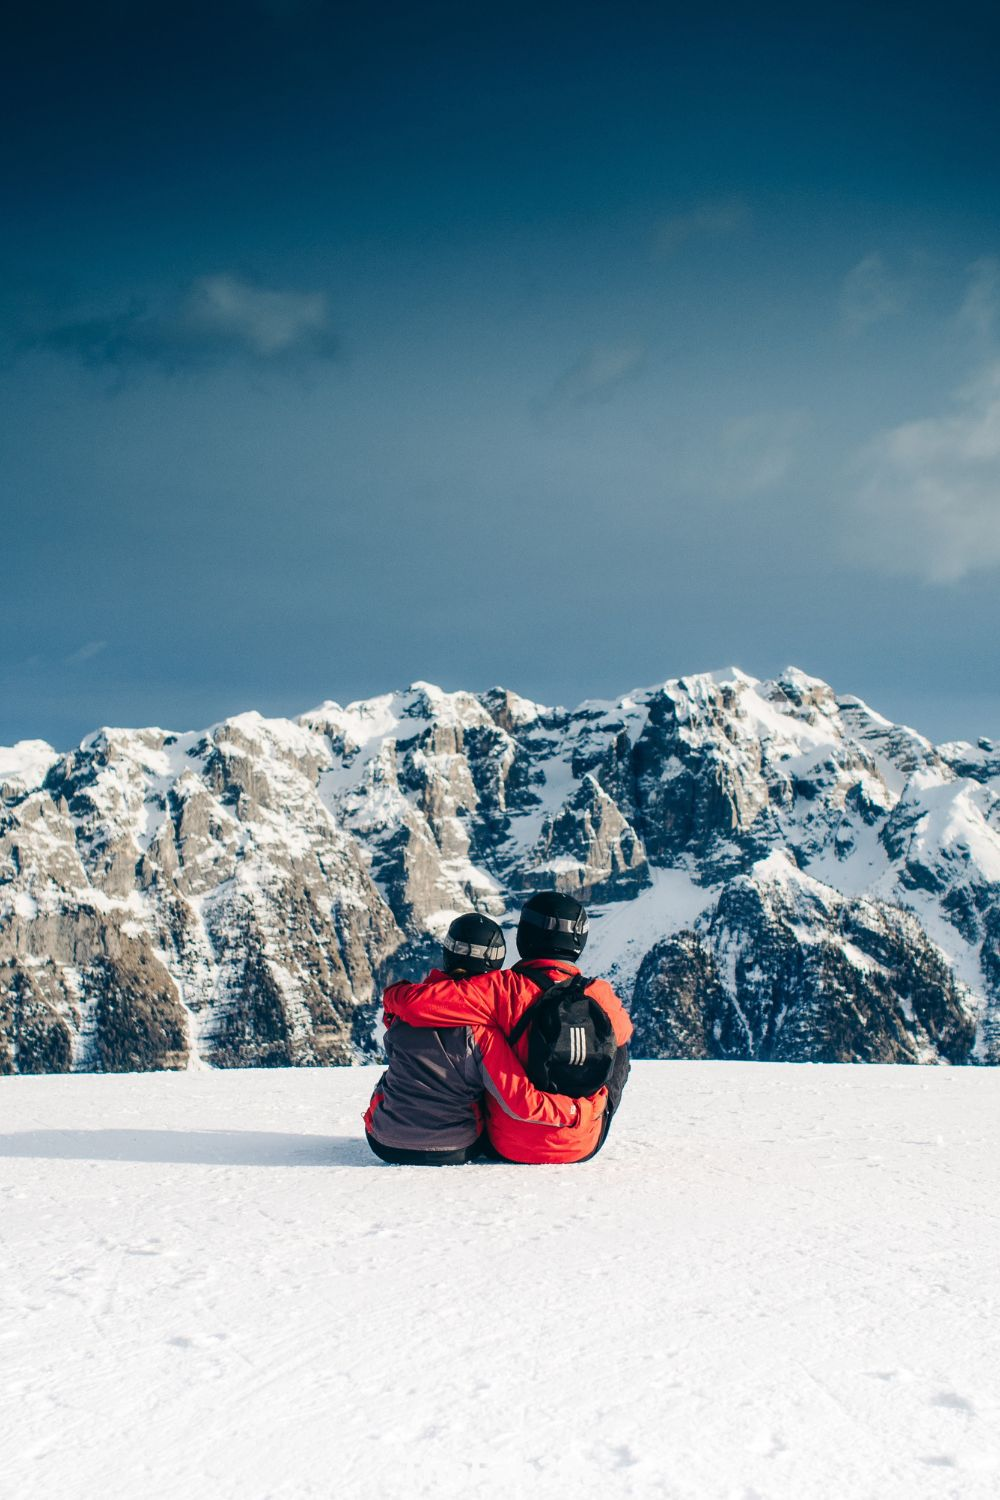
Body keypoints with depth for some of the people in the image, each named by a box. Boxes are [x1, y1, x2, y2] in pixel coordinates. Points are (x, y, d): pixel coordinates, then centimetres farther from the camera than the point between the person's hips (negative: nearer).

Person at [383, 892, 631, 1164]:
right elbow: (622, 1032, 13)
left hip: (510, 1148, -1)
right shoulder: (601, 996, -11)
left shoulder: (505, 989, -20)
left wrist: (394, 994, -3)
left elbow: (418, 1002, -25)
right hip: (583, 1148, 2)